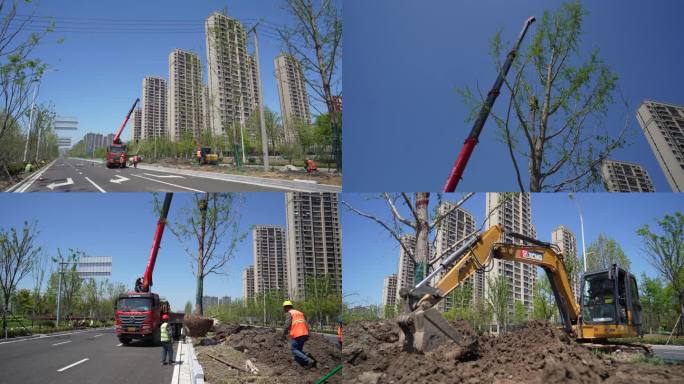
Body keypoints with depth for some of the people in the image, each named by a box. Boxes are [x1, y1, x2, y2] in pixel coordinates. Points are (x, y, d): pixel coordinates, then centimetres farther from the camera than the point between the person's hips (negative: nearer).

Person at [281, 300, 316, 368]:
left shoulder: (289, 313, 0)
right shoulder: (300, 313, 24)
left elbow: (287, 325, -13)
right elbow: (306, 324, 19)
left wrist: (284, 334, -5)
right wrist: (307, 335, 20)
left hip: (296, 335, -8)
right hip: (304, 334, 8)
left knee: (294, 350, 0)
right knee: (299, 349, 18)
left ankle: (308, 360, -17)